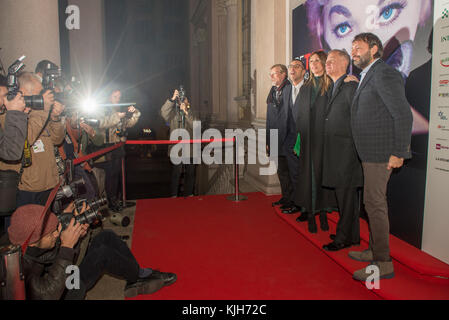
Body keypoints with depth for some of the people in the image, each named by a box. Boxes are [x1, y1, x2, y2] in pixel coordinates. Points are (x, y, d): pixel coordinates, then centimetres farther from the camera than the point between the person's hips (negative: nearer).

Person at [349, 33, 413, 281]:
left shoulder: (384, 74, -13)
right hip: (371, 152, 10)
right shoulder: (368, 76, 17)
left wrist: (398, 153, -20)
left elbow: (403, 114, -19)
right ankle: (375, 250, 29)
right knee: (374, 202, 16)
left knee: (374, 203, -6)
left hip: (381, 152, -10)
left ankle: (383, 263, 4)